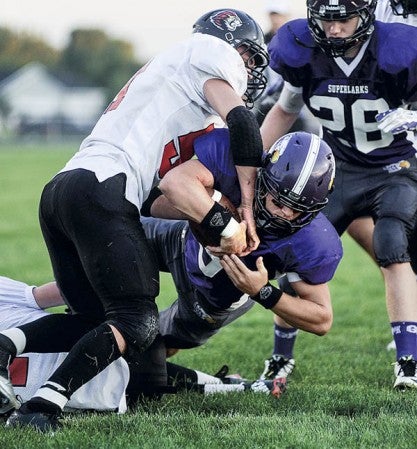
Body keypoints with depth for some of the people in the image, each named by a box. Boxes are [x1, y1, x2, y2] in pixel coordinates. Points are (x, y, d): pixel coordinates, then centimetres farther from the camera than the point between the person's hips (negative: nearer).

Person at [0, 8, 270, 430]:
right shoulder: (213, 53, 9)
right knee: (137, 324, -10)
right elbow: (242, 124, -8)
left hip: (59, 191, 9)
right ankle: (43, 406, -24)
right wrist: (246, 211, -2)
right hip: (100, 191, -9)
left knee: (95, 318, 16)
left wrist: (221, 225, 15)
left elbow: (175, 178, 26)